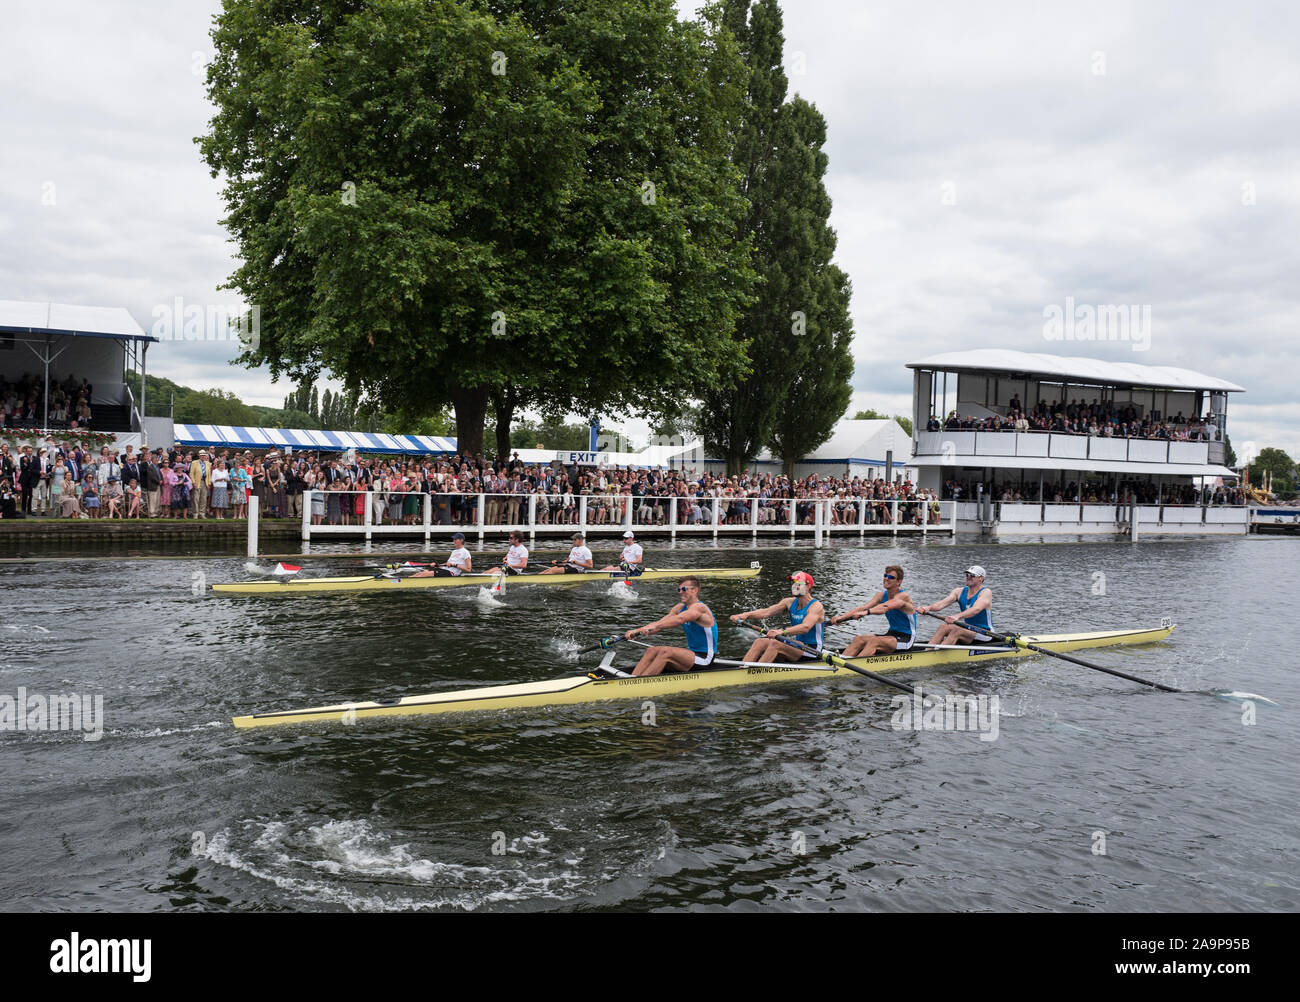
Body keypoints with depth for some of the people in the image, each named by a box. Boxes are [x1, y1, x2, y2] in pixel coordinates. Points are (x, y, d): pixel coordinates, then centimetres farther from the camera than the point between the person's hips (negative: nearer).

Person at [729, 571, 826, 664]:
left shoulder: (816, 606, -13)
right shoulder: (790, 602, 7)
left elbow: (805, 627, -32)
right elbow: (766, 612, -5)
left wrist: (782, 631, -48)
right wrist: (746, 615, -23)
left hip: (810, 652, -7)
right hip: (794, 646, 7)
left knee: (774, 644, -28)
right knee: (761, 642, -12)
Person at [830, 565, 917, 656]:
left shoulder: (903, 596, -17)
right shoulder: (882, 594, 5)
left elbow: (885, 607, -36)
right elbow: (863, 607, -7)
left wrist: (866, 612, -51)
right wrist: (842, 617, -21)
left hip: (906, 639, -7)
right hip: (891, 634, 7)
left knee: (874, 642, -30)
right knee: (859, 639, -13)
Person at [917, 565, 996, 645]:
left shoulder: (986, 593, -12)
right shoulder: (959, 592, 5)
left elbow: (976, 609, -32)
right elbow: (942, 604, -9)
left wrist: (957, 616, -50)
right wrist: (928, 608, -32)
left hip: (984, 634, -6)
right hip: (967, 630, 6)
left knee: (956, 631, -30)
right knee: (944, 627, -19)